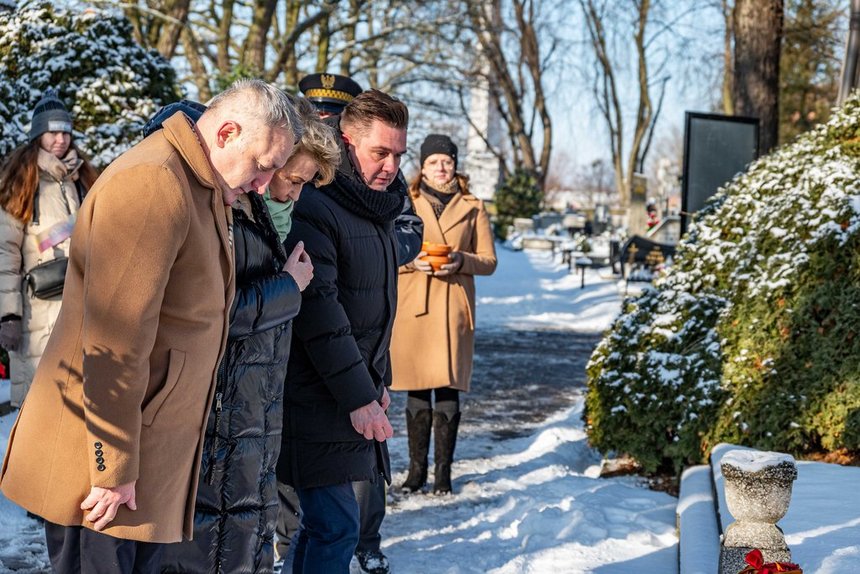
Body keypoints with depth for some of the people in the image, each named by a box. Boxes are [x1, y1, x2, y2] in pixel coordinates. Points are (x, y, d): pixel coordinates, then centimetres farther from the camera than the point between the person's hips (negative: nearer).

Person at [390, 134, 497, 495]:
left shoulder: (472, 208, 9)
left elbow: (488, 261, 8)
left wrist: (461, 260, -12)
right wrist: (412, 261, -12)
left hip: (454, 309, 0)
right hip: (413, 308, 1)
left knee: (448, 389, -3)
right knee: (416, 390, 2)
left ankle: (443, 471, 5)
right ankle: (416, 469, 12)